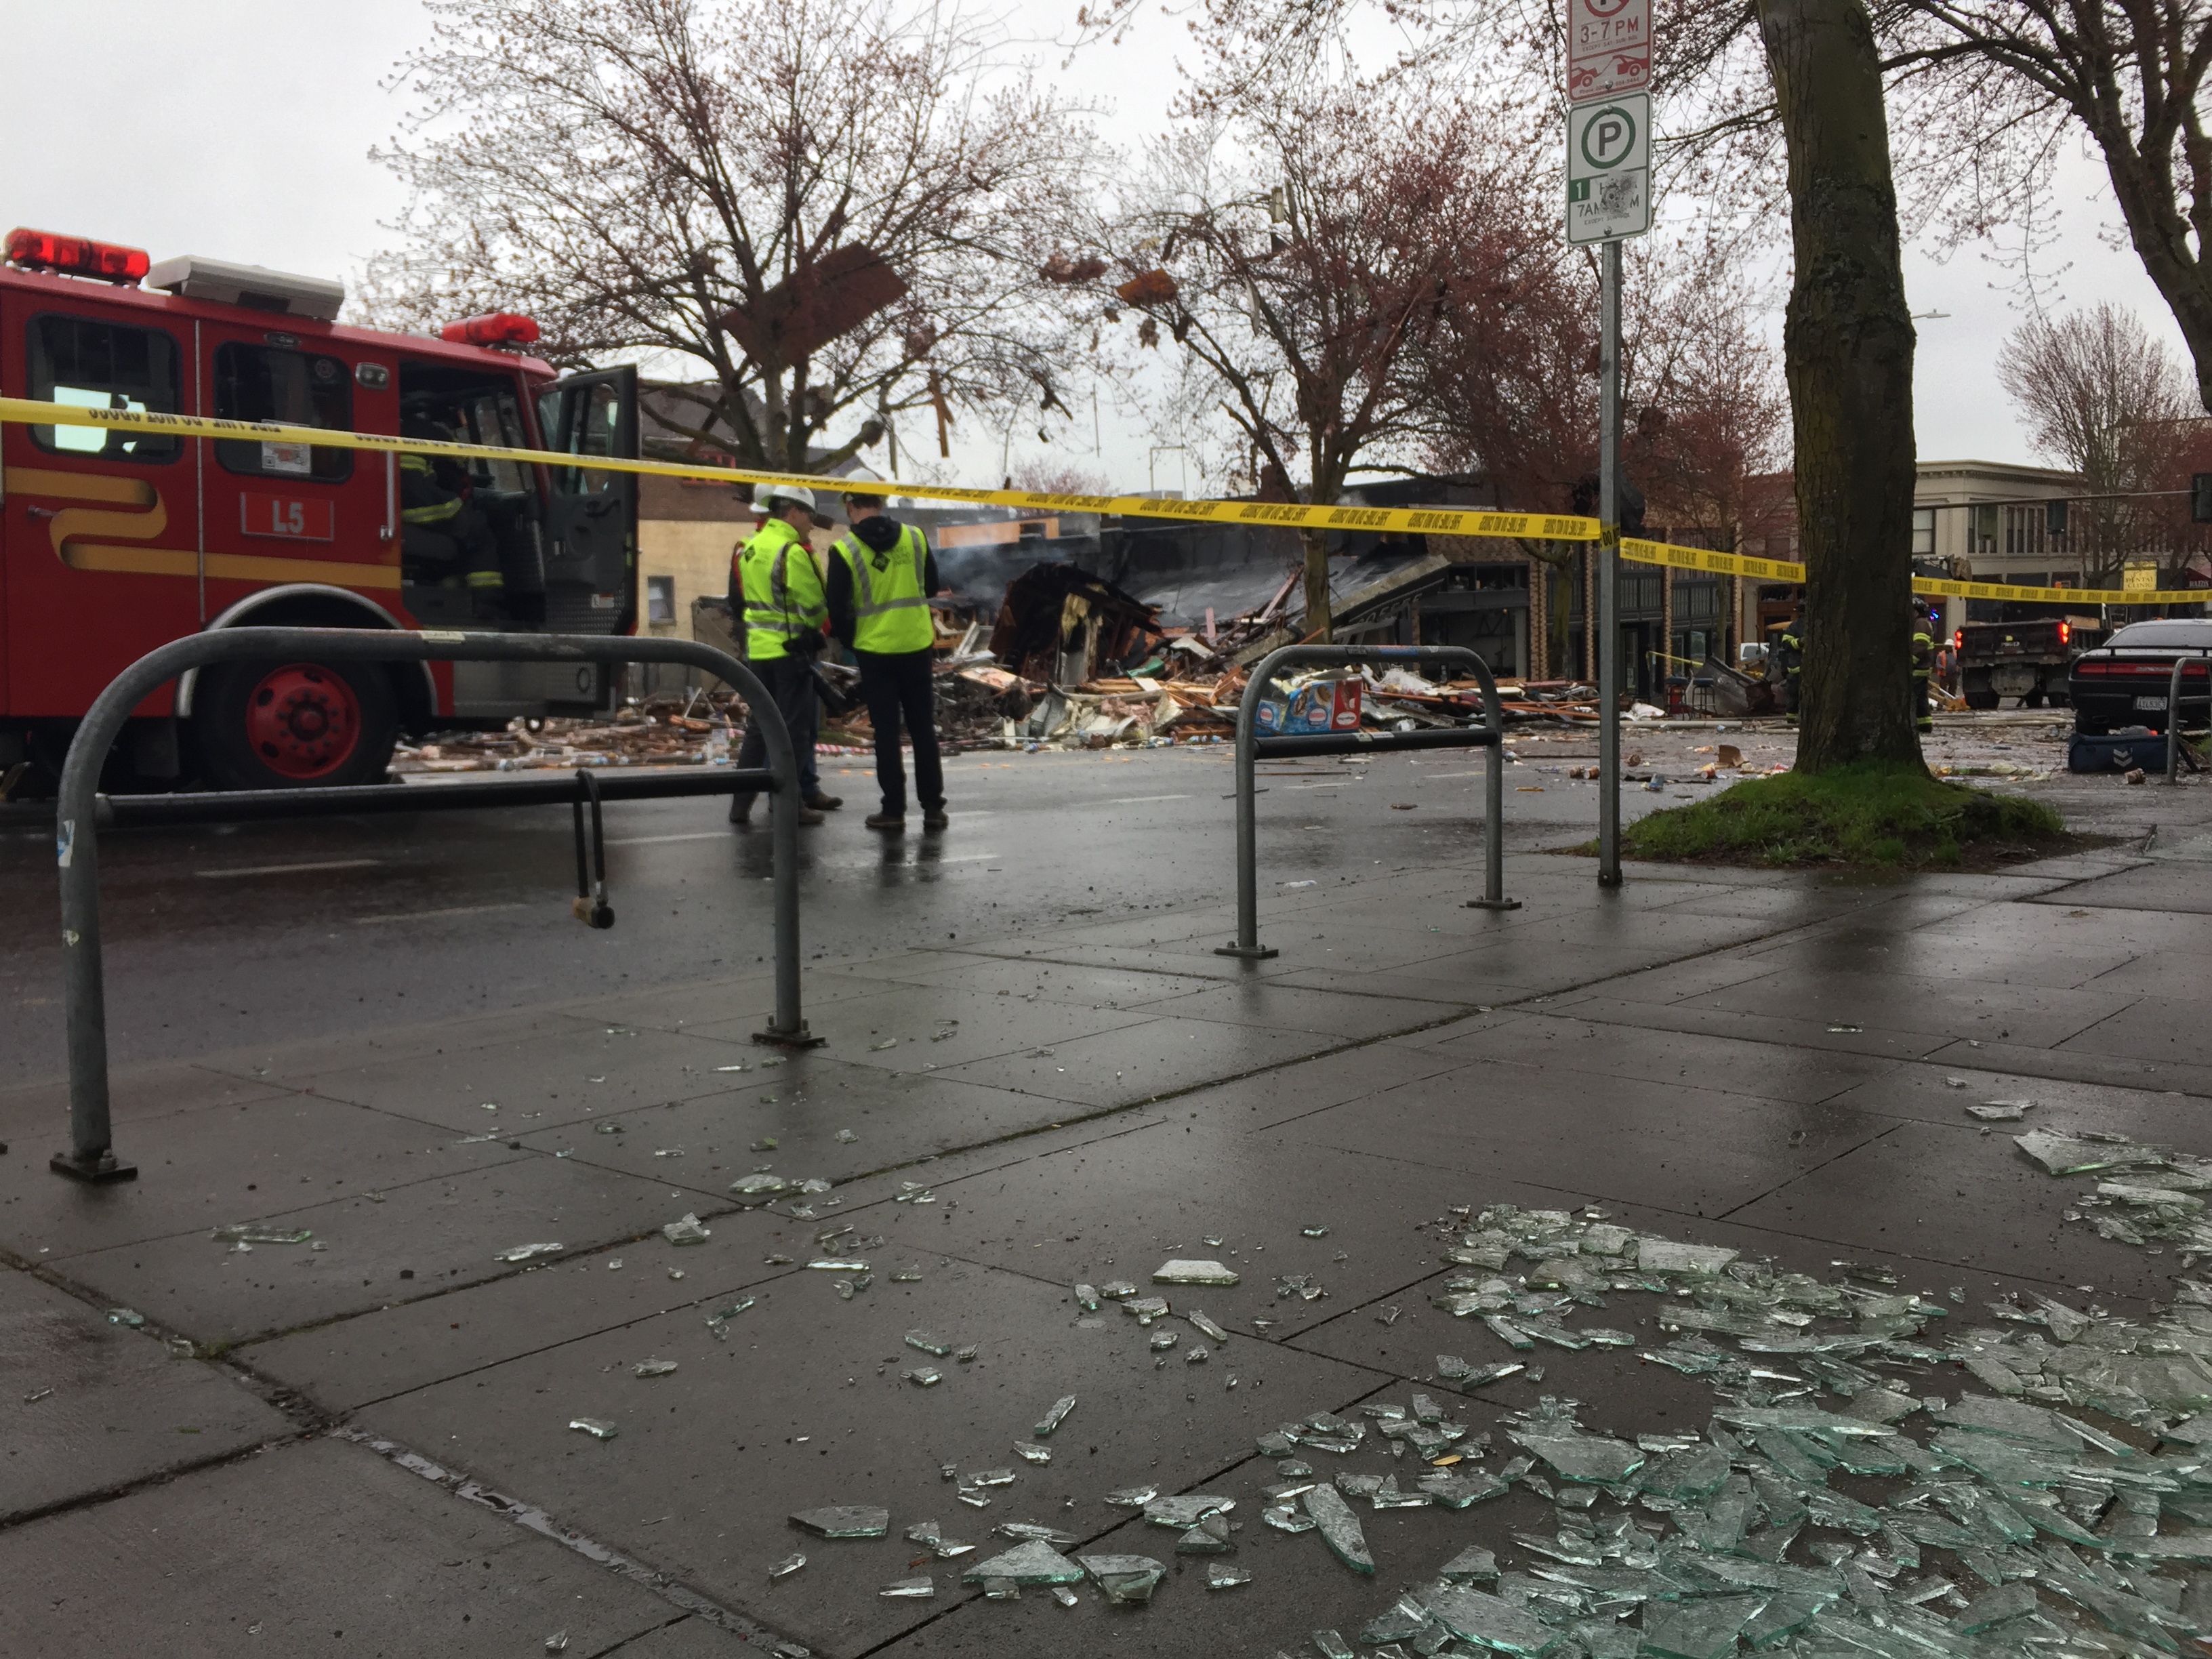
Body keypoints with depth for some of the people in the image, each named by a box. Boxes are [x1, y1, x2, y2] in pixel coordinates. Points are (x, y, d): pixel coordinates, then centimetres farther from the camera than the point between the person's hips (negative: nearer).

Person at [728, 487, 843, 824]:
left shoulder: (748, 548, 11)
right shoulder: (792, 552, -15)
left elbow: (739, 603, 15)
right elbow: (815, 605, -13)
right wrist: (815, 629, 6)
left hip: (757, 649, 8)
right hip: (790, 649, -8)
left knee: (758, 726, 14)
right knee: (794, 729, -1)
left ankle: (741, 801, 14)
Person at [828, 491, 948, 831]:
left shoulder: (844, 550, -11)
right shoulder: (915, 537, -1)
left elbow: (837, 609, -7)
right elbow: (931, 586, 12)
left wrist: (850, 640, 9)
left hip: (875, 652, -2)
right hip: (917, 647, 2)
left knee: (886, 732, 6)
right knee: (923, 729, 10)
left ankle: (894, 809, 8)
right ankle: (933, 808, 11)